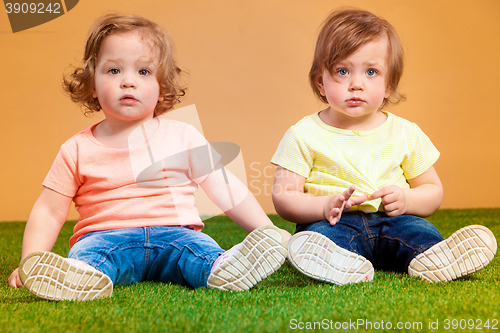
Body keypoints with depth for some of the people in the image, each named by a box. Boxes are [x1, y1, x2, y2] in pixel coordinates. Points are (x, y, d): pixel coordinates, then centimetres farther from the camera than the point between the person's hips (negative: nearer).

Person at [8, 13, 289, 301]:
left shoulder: (183, 137, 8)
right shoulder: (77, 150, 7)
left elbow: (226, 188, 10)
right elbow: (48, 212, 9)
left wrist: (268, 231, 3)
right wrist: (31, 263, -6)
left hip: (172, 233, 1)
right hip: (105, 236, 0)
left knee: (198, 247, -30)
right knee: (87, 252, -32)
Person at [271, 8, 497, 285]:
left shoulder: (406, 134, 10)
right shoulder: (303, 135, 1)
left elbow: (433, 191, 16)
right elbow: (282, 197, -3)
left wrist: (406, 200, -7)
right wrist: (325, 206, -22)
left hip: (390, 220, 3)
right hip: (331, 222, -3)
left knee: (418, 230, -26)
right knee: (320, 233, -34)